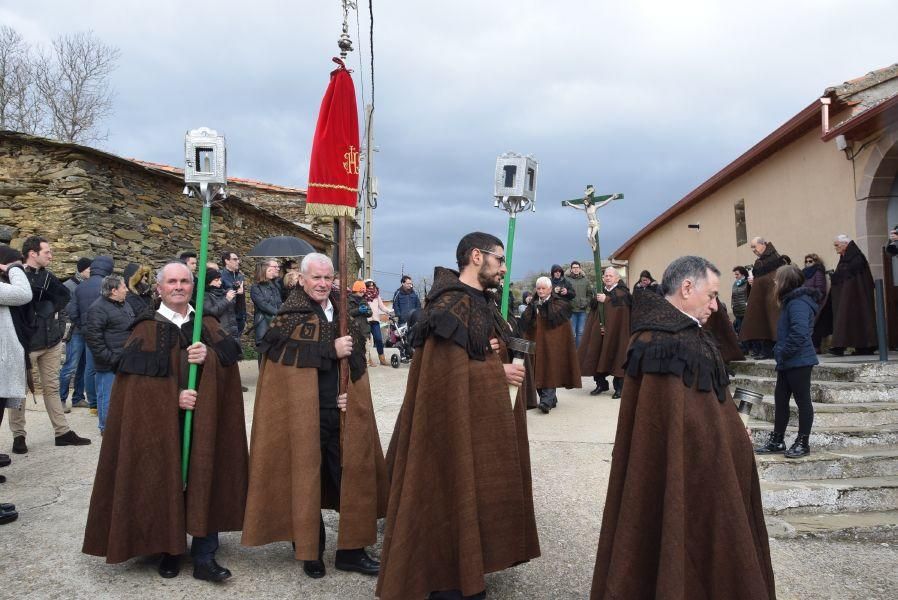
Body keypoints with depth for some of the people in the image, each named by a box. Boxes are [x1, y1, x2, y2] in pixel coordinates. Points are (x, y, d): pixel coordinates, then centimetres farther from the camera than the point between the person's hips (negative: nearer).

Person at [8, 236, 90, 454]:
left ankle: (62, 432, 16)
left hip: (51, 341, 6)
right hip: (26, 342, -6)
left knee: (52, 387, 11)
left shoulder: (46, 276, 8)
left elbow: (65, 296, 3)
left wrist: (50, 310, -9)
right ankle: (18, 435, 16)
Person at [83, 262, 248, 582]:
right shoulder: (146, 329, 3)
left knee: (205, 480, -2)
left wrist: (209, 354, -20)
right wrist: (173, 396, -17)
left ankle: (204, 557, 4)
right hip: (161, 421, -2)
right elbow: (137, 378, -6)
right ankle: (170, 548, 19)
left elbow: (232, 352, 0)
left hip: (204, 418, 2)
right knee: (166, 481, 1)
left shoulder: (208, 326, 12)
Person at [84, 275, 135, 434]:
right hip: (109, 364, -8)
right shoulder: (98, 309, -14)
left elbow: (133, 329, 25)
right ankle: (106, 428, 13)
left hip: (125, 361, 8)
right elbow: (92, 336, -19)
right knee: (107, 395, 1)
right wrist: (109, 357, -19)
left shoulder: (125, 305, 14)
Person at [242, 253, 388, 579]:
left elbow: (357, 359, 16)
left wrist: (352, 394, 0)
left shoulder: (343, 314, 11)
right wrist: (330, 350, -18)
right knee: (307, 479, 4)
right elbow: (284, 355, -18)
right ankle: (309, 551, 21)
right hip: (303, 413, -4)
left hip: (341, 413, 4)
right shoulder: (288, 315, -3)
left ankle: (351, 550, 18)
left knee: (352, 477, 6)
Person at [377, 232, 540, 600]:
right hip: (456, 420, -10)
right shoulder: (451, 303, -18)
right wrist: (496, 372, -14)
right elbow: (447, 368, -23)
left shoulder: (484, 302, 12)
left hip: (484, 416, 10)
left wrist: (496, 353, -4)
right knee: (453, 495, 1)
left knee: (474, 492, 17)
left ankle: (468, 568, 31)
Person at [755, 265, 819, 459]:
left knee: (803, 400, 2)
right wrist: (780, 352, 11)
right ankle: (776, 441, 20)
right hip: (788, 362, 10)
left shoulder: (798, 303, -18)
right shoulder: (790, 301, 14)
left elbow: (799, 333, -28)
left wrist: (783, 353, -19)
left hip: (799, 362, -10)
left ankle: (803, 443, 12)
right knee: (780, 399, 13)